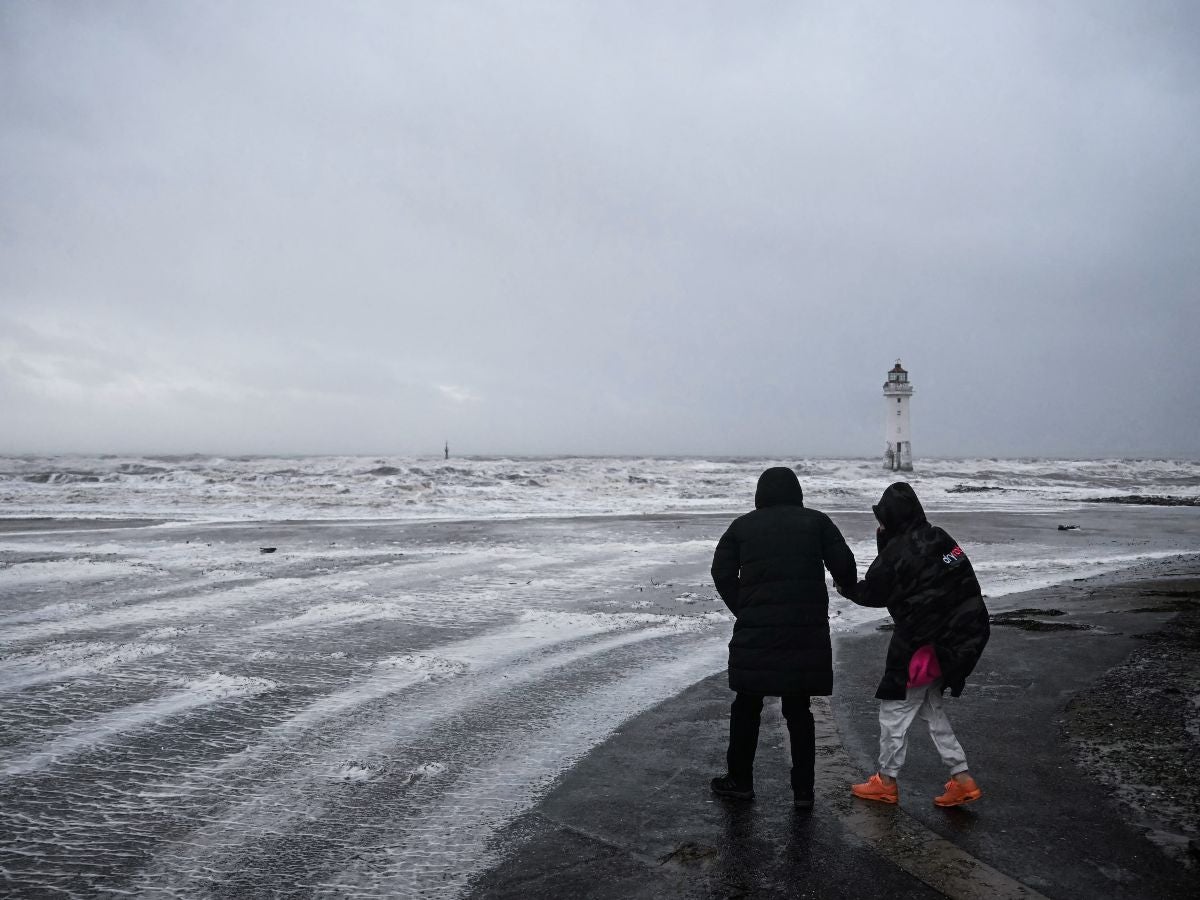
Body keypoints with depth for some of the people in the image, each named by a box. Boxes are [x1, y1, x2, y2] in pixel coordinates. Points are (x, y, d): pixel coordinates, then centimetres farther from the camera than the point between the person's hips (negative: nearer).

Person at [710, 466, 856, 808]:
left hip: (755, 632, -1)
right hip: (807, 633, 1)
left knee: (746, 707, 13)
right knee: (798, 710, 12)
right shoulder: (817, 521, 5)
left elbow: (722, 572, 1)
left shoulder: (742, 526, 8)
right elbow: (843, 564, -3)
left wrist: (743, 610, 9)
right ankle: (803, 789, 15)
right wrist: (852, 590, 17)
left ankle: (740, 780, 22)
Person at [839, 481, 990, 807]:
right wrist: (884, 541, 5)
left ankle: (886, 782, 18)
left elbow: (873, 593, -7)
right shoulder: (937, 537, 6)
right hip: (959, 637, 8)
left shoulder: (897, 551, -18)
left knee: (895, 707, 7)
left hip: (922, 643, -8)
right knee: (929, 706, 20)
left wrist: (845, 588, 14)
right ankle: (962, 779, 21)